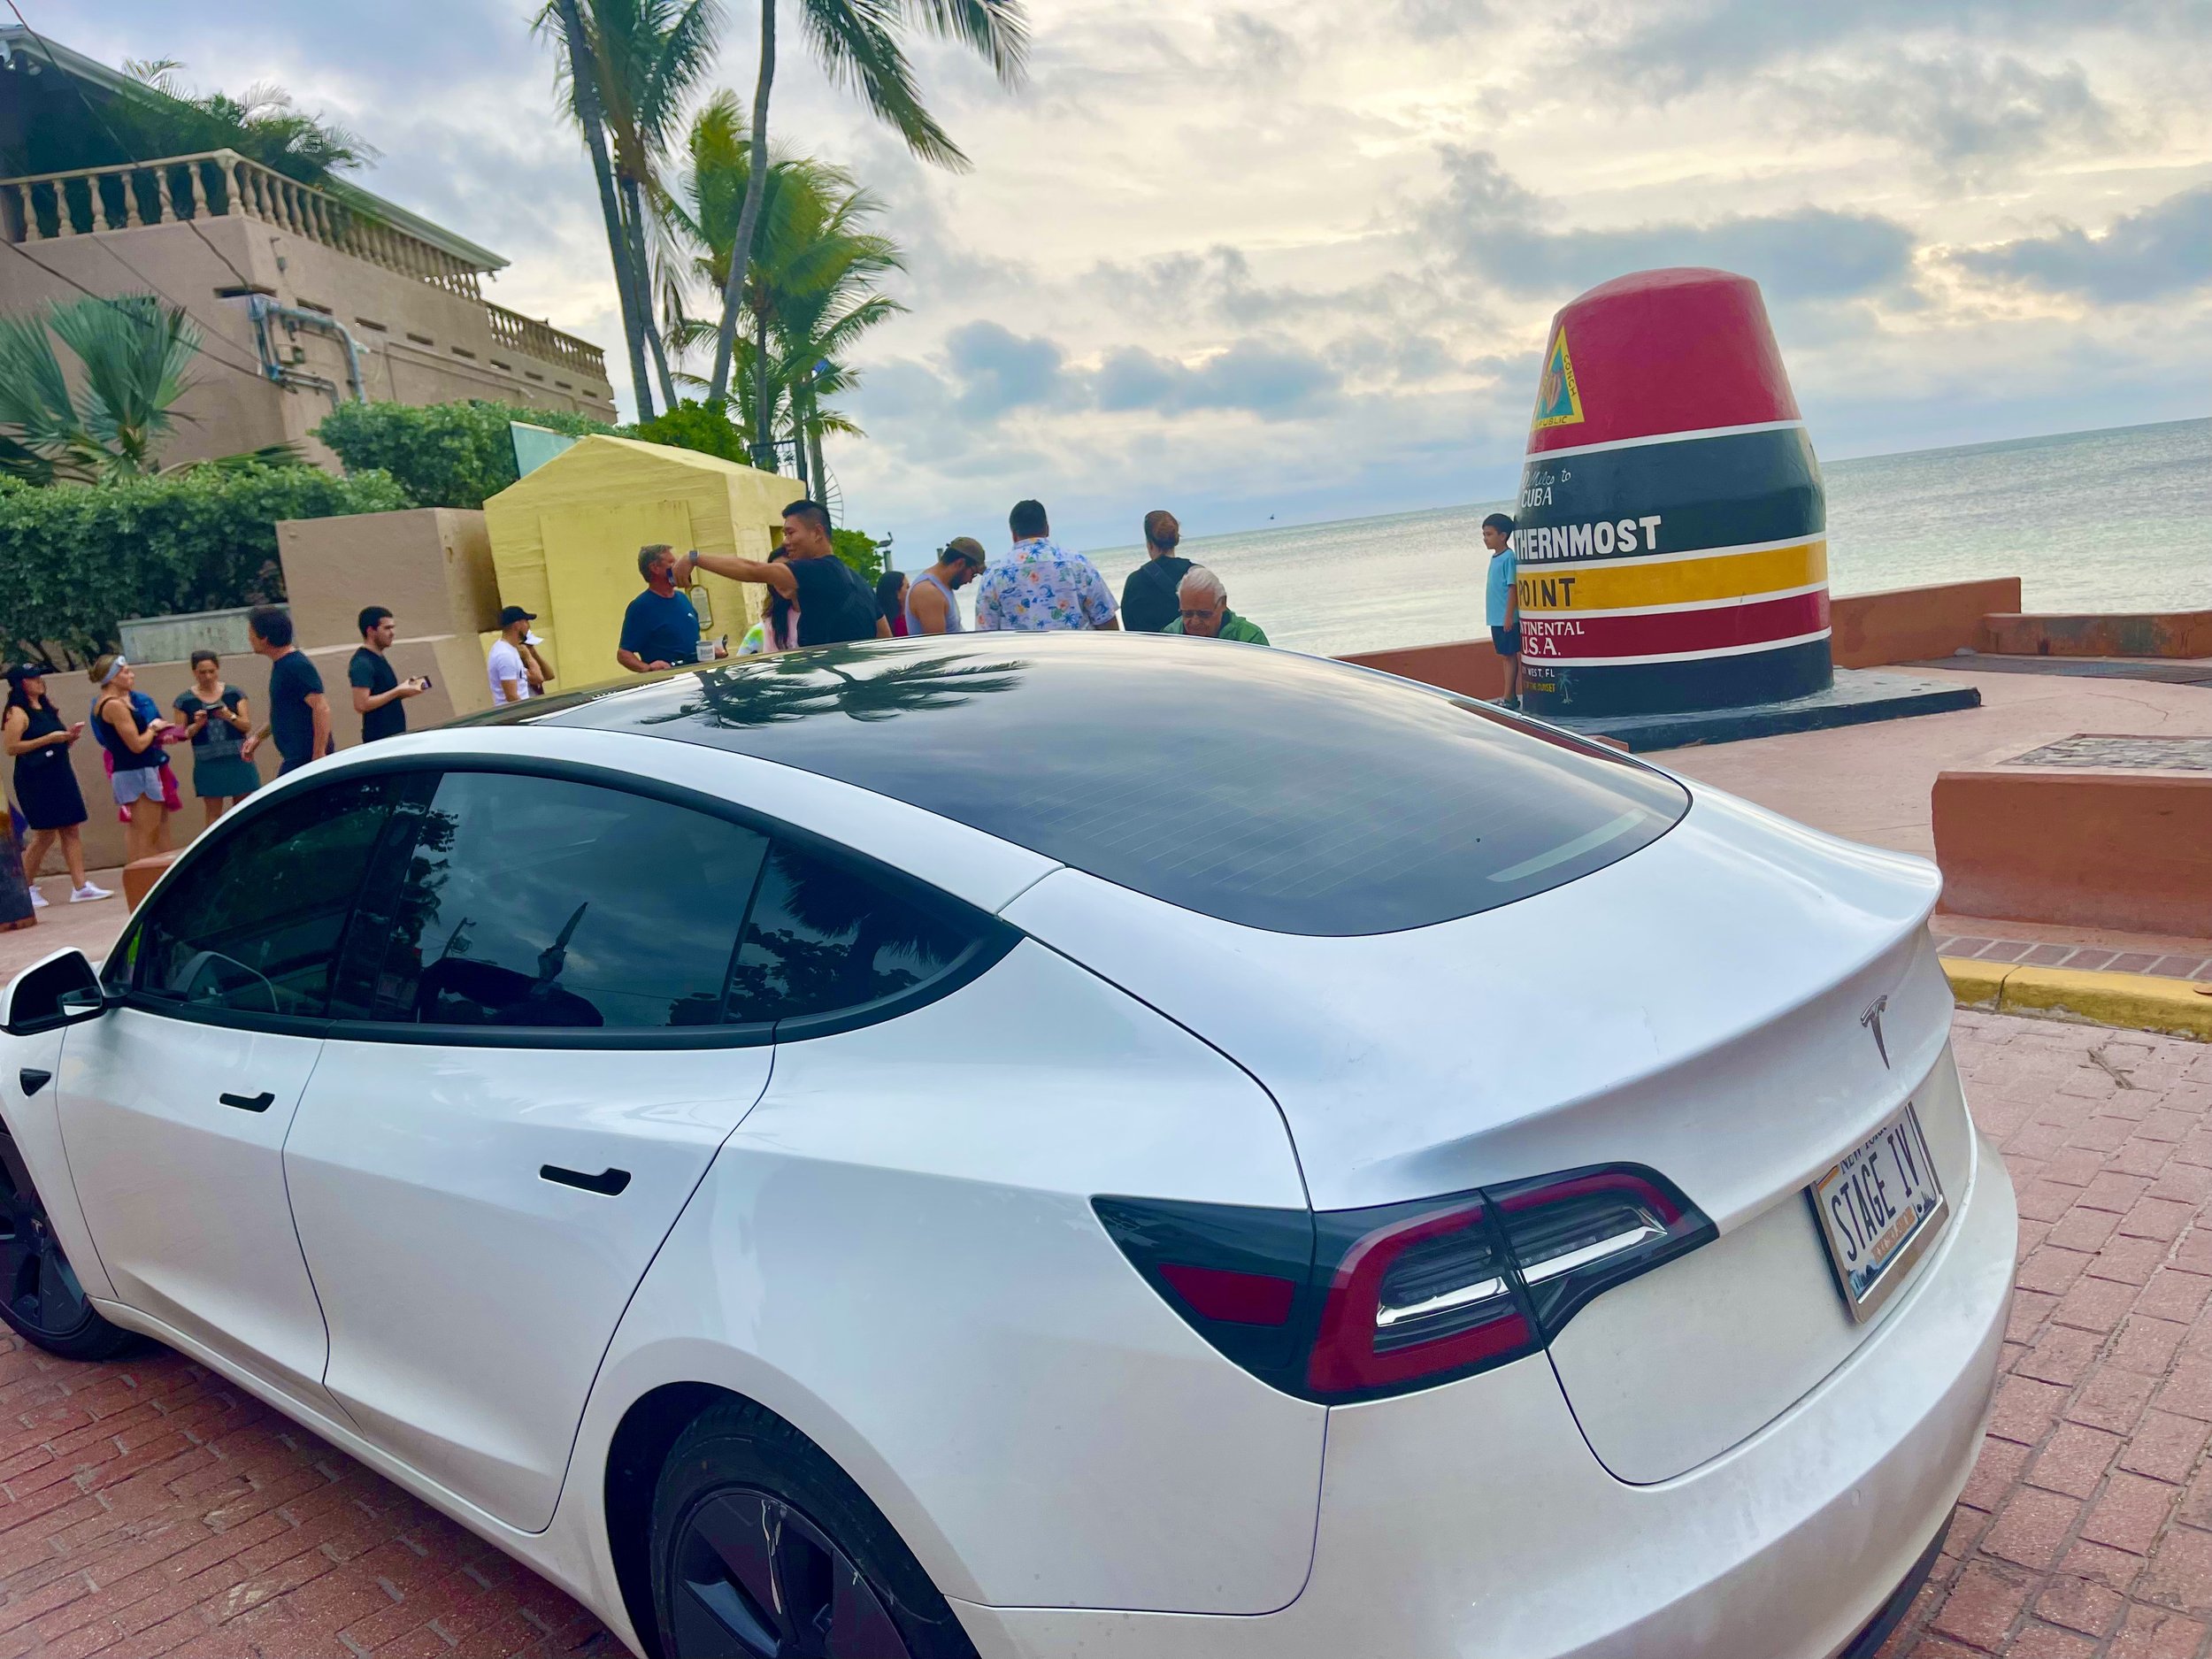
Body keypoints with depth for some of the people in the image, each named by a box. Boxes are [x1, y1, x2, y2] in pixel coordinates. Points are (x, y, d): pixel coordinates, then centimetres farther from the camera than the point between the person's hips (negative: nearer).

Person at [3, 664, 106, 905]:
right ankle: (26, 887, 12)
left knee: (72, 830, 2)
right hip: (35, 780, -8)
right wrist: (48, 739, -19)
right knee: (45, 835, -4)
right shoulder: (17, 712, -8)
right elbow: (12, 747, -17)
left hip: (61, 775, 8)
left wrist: (71, 734, 5)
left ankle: (80, 886, 1)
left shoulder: (47, 707, 16)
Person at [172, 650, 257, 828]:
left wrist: (230, 716, -17)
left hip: (237, 759, 0)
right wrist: (197, 725, -14)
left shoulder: (234, 694, 4)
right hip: (208, 764, 0)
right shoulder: (185, 701, 3)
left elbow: (247, 726, 1)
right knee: (213, 812, 2)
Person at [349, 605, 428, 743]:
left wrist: (404, 689, 7)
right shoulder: (362, 663, -15)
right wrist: (398, 692, -19)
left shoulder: (378, 658, 17)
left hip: (394, 734, 10)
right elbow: (361, 704, -23)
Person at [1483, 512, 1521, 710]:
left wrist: (1509, 616, -20)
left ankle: (1509, 698, -1)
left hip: (1506, 619, -9)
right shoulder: (1495, 558, 13)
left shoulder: (1509, 558, -14)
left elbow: (1513, 588, -17)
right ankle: (1510, 697, 18)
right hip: (1496, 619, 9)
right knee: (1504, 656, 12)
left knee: (1509, 656, -4)